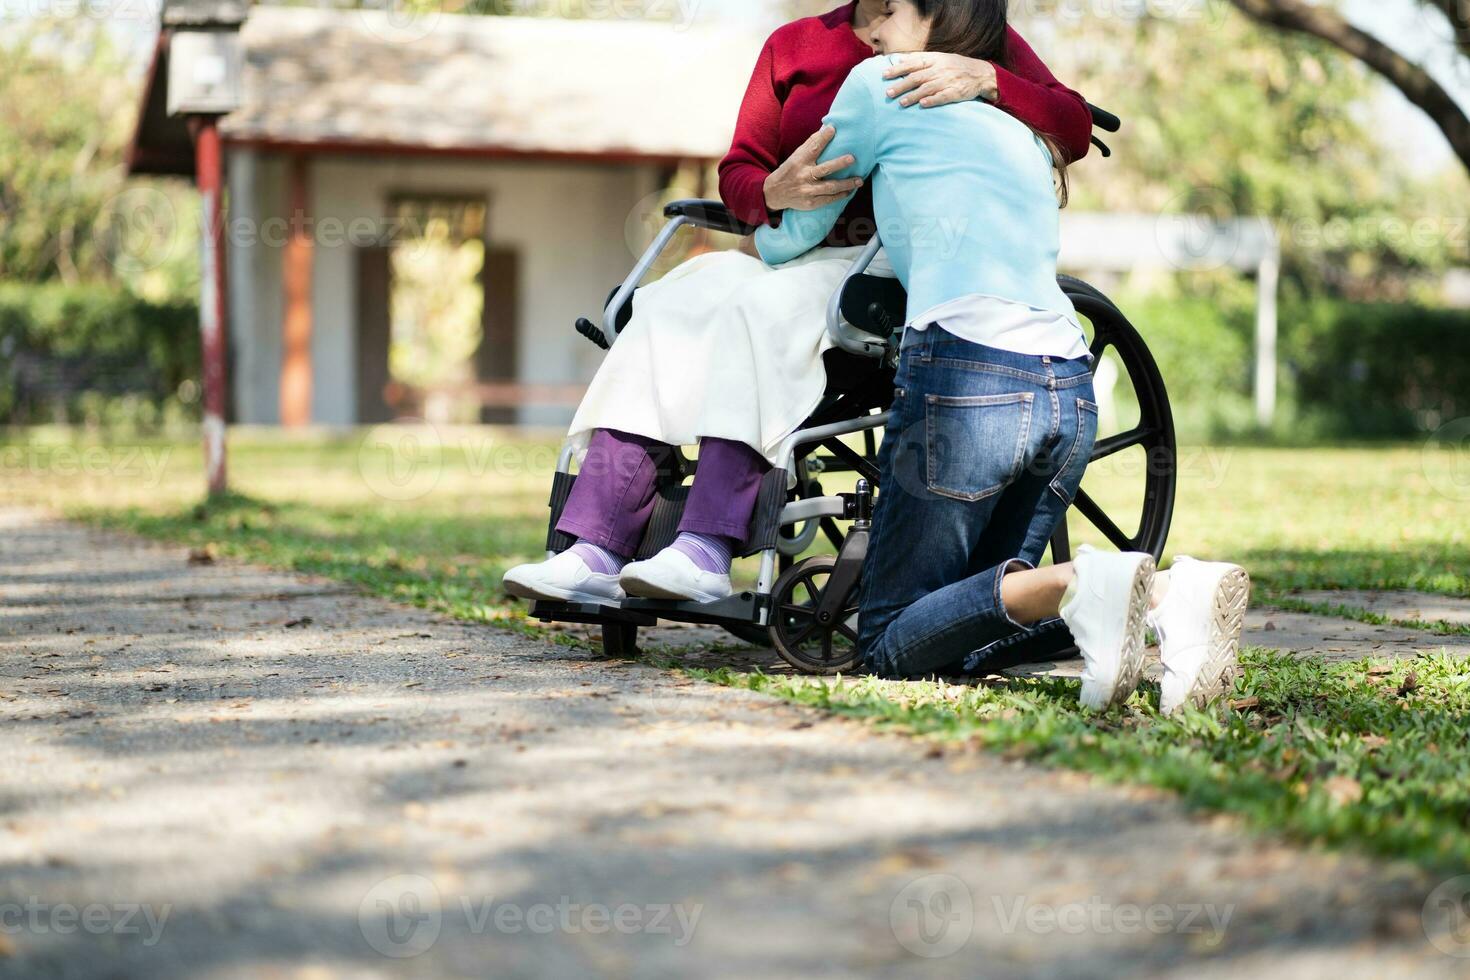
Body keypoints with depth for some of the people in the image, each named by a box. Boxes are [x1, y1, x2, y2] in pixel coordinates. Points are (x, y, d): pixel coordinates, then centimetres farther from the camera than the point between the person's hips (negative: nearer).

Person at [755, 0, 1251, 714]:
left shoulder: (882, 84, 10)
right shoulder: (1024, 134, 29)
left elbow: (788, 239, 19)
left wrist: (763, 234, 42)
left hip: (966, 382, -7)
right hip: (1071, 393, 7)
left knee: (889, 644, 3)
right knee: (963, 638, 14)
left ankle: (1074, 587, -26)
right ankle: (1166, 593, -13)